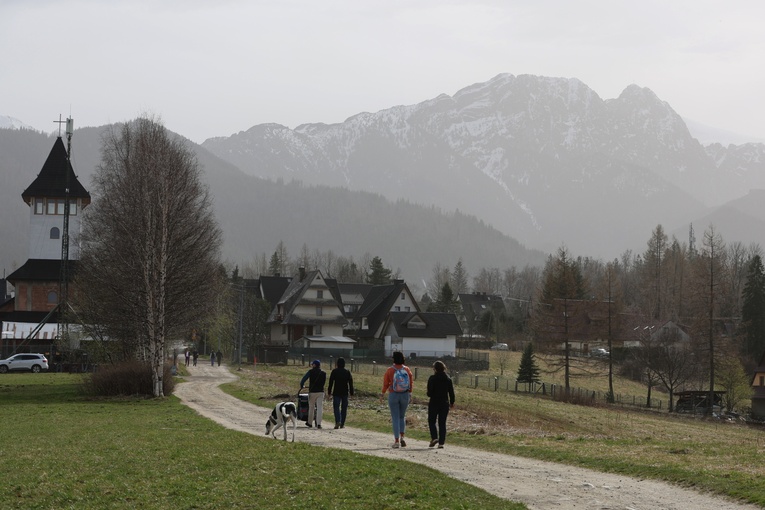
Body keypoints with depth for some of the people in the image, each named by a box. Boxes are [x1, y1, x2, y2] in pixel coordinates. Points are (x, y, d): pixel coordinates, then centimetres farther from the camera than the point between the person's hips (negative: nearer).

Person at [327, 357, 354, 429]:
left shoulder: (334, 371, -3)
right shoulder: (347, 372, 4)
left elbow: (331, 382, -4)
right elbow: (350, 383, 5)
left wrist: (329, 392, 1)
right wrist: (351, 392, 9)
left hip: (336, 393, -2)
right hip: (345, 393, 2)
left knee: (336, 407, -3)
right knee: (344, 408, 9)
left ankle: (338, 421, -23)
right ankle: (342, 424, 9)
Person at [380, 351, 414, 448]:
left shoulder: (390, 370, -10)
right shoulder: (407, 370, -3)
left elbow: (385, 384, -4)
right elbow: (411, 383, 3)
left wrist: (382, 394, 9)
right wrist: (410, 394, 17)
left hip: (393, 395, -2)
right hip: (405, 395, 2)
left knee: (395, 418, 3)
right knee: (402, 416, 18)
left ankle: (396, 440, -1)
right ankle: (402, 437, 4)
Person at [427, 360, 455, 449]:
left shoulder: (432, 378, -11)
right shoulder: (448, 378, 2)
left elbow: (429, 392, -13)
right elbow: (451, 392, 4)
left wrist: (430, 394, 10)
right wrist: (452, 402, 16)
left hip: (434, 403, -3)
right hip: (445, 404, 4)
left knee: (431, 421, 11)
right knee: (442, 423, 7)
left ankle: (434, 437, -9)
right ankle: (441, 442, 3)